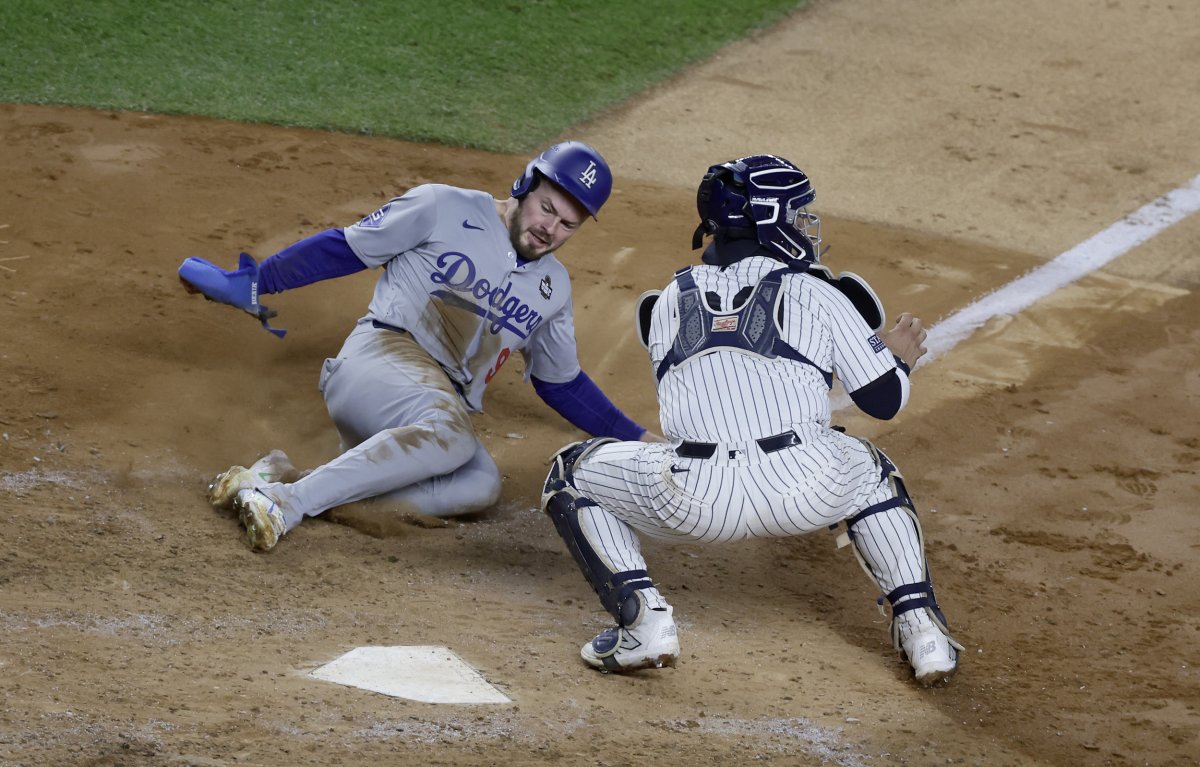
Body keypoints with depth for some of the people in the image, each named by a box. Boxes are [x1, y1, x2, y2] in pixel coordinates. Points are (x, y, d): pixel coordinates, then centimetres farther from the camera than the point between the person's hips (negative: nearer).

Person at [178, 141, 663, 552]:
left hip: (445, 402, 6)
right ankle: (286, 500, -45)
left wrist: (635, 438, 22)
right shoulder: (445, 210, 3)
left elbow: (562, 382, 28)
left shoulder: (552, 287, 20)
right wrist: (254, 283, 0)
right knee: (450, 434, -38)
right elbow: (344, 249, 5)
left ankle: (285, 480, -33)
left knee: (480, 485, -29)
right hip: (382, 354, -6)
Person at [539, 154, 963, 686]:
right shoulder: (817, 295, 12)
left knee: (570, 475, 25)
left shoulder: (668, 303, 21)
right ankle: (919, 627, 18)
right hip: (809, 491, 0)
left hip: (697, 502, 0)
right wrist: (899, 356, 37)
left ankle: (643, 620, 3)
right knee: (874, 472, 36)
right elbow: (884, 400, 13)